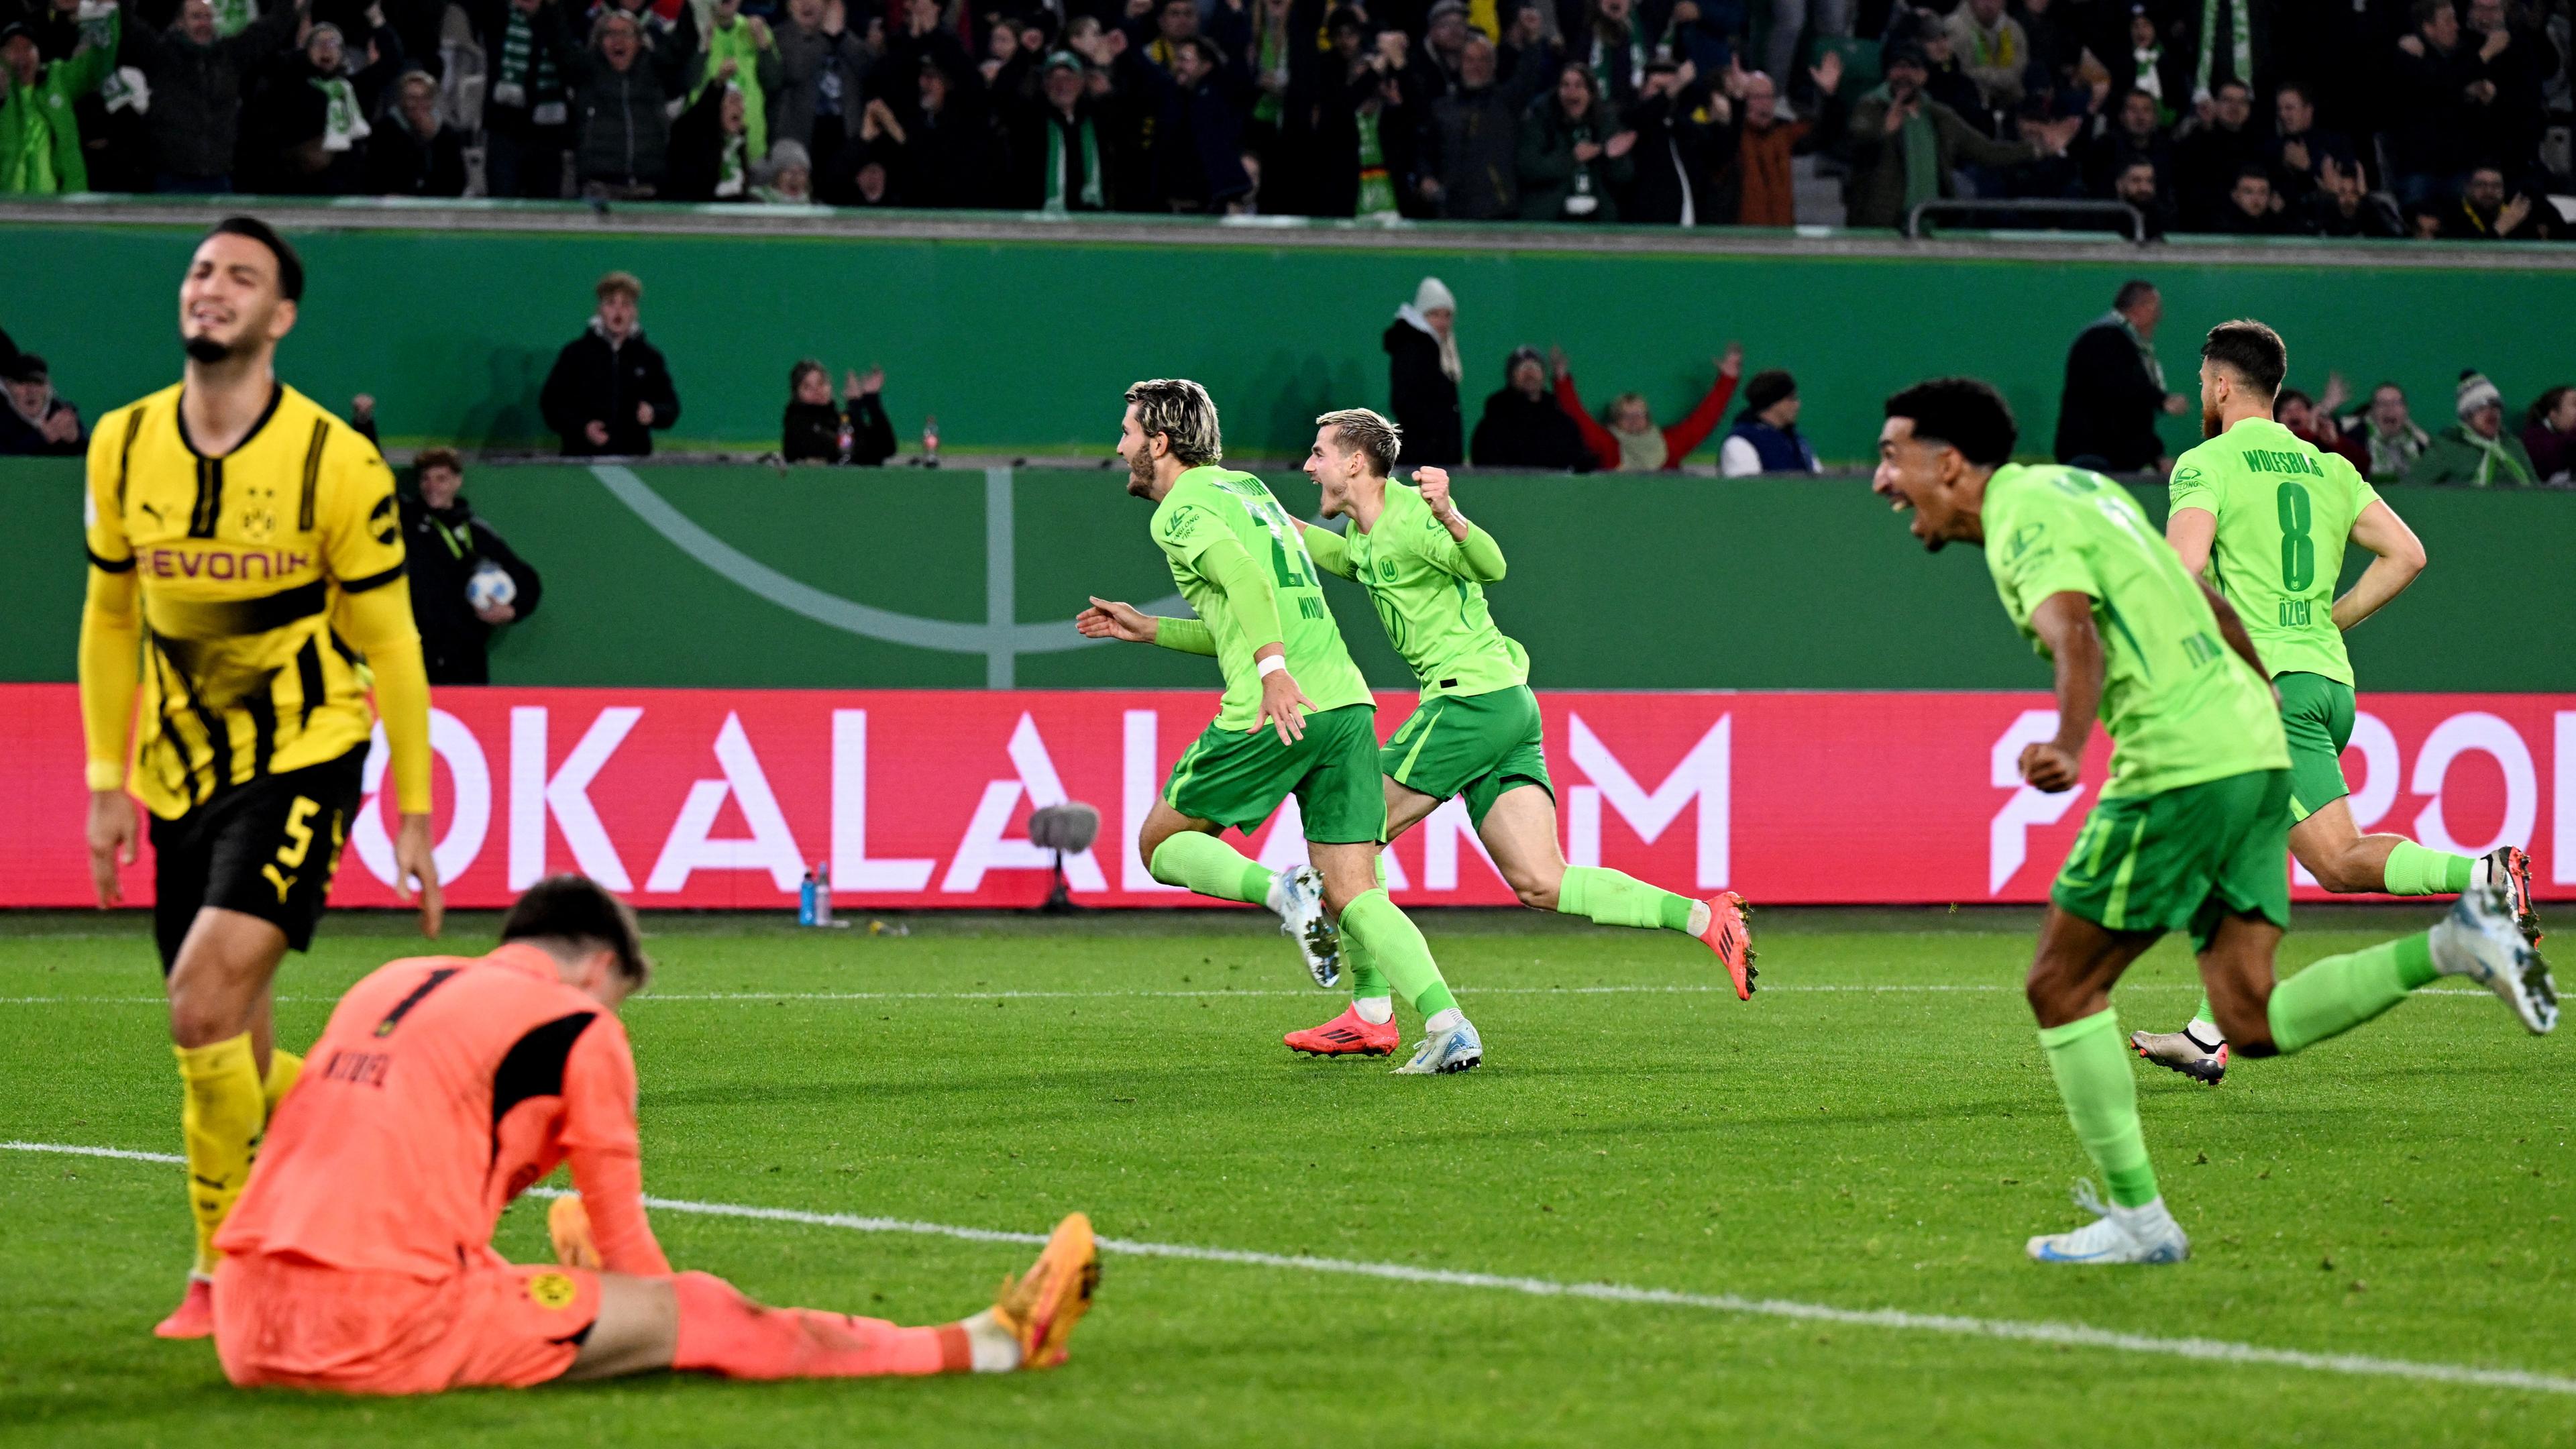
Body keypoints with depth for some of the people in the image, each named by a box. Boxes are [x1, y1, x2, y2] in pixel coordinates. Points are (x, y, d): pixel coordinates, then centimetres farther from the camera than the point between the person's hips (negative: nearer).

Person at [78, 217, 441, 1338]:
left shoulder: (337, 465, -11)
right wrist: (106, 780, 9)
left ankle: (223, 1270, -10)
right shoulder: (125, 446, 1)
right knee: (236, 1056, 5)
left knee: (206, 1006, -21)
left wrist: (414, 816, -3)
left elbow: (388, 644, -4)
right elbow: (111, 616, 13)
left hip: (303, 762, -5)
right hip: (182, 774, 5)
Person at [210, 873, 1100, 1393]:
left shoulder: (384, 986, 22)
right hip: (385, 1324, -6)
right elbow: (627, 1243, 11)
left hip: (248, 1334, 6)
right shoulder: (576, 1028, 3)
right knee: (695, 1313, 5)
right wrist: (667, 1322, 30)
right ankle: (987, 1345, 13)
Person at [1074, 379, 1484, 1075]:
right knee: (1355, 898, 2)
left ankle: (1283, 892, -14)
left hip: (1277, 710, -7)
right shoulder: (1245, 488, 26)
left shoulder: (1180, 508, 0)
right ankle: (1447, 1024, -18)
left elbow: (1244, 577, -20)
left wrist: (1273, 668, -30)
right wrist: (1149, 630, 36)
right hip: (1346, 702, 7)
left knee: (1162, 842, 12)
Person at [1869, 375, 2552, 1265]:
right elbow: (2204, 599, 30)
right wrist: (2262, 688, 45)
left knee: (2062, 988, 2)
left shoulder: (2023, 520, -10)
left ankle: (2138, 1219, 4)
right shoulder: (2070, 487, 19)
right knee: (2250, 1022, 4)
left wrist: (2066, 748, -47)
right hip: (2253, 752, 9)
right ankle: (2453, 945, -7)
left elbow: (2077, 638, -29)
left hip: (2180, 766, -9)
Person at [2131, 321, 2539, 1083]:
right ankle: (2208, 1036, 17)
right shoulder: (2326, 468, 17)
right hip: (2330, 678, 8)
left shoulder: (2207, 464, -3)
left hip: (2268, 684, -8)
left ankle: (2483, 875, -35)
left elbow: (2184, 564, -18)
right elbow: (2406, 553, 12)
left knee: (2339, 861, -15)